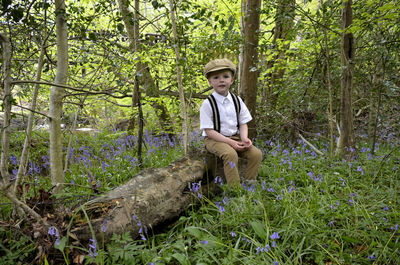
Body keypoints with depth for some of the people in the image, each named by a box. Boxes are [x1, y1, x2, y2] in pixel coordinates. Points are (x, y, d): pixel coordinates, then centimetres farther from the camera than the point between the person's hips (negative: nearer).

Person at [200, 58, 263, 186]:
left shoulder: (237, 101, 4)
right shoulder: (208, 104, -12)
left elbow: (243, 123, 8)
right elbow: (209, 131, -14)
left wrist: (244, 138, -14)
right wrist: (230, 142, -22)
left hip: (235, 137, 5)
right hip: (214, 139, -5)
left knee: (256, 153, -15)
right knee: (231, 154, -34)